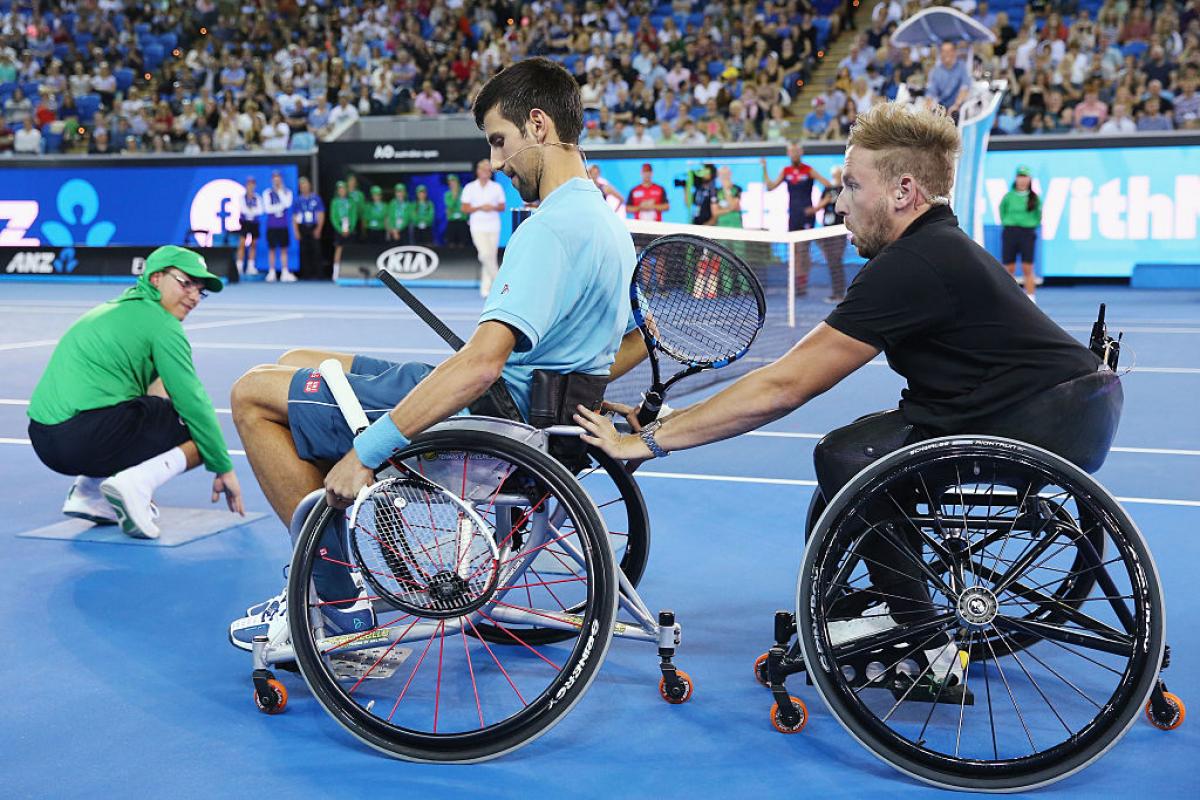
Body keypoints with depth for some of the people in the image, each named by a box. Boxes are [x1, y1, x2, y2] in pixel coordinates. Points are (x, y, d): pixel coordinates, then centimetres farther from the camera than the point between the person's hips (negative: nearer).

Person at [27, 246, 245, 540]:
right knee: (200, 431, 7)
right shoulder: (161, 323, -3)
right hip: (89, 438, -8)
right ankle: (135, 484, -17)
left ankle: (89, 492, 15)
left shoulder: (115, 308, 25)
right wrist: (224, 469, 4)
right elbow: (193, 402, -4)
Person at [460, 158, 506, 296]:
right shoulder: (469, 188, 2)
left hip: (493, 226, 2)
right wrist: (480, 208, -13)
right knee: (485, 254, -19)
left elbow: (502, 207, 10)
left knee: (492, 257, 1)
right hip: (478, 227, -2)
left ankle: (486, 287, 9)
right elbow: (465, 209, 1)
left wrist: (493, 207, -12)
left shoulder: (497, 187, 7)